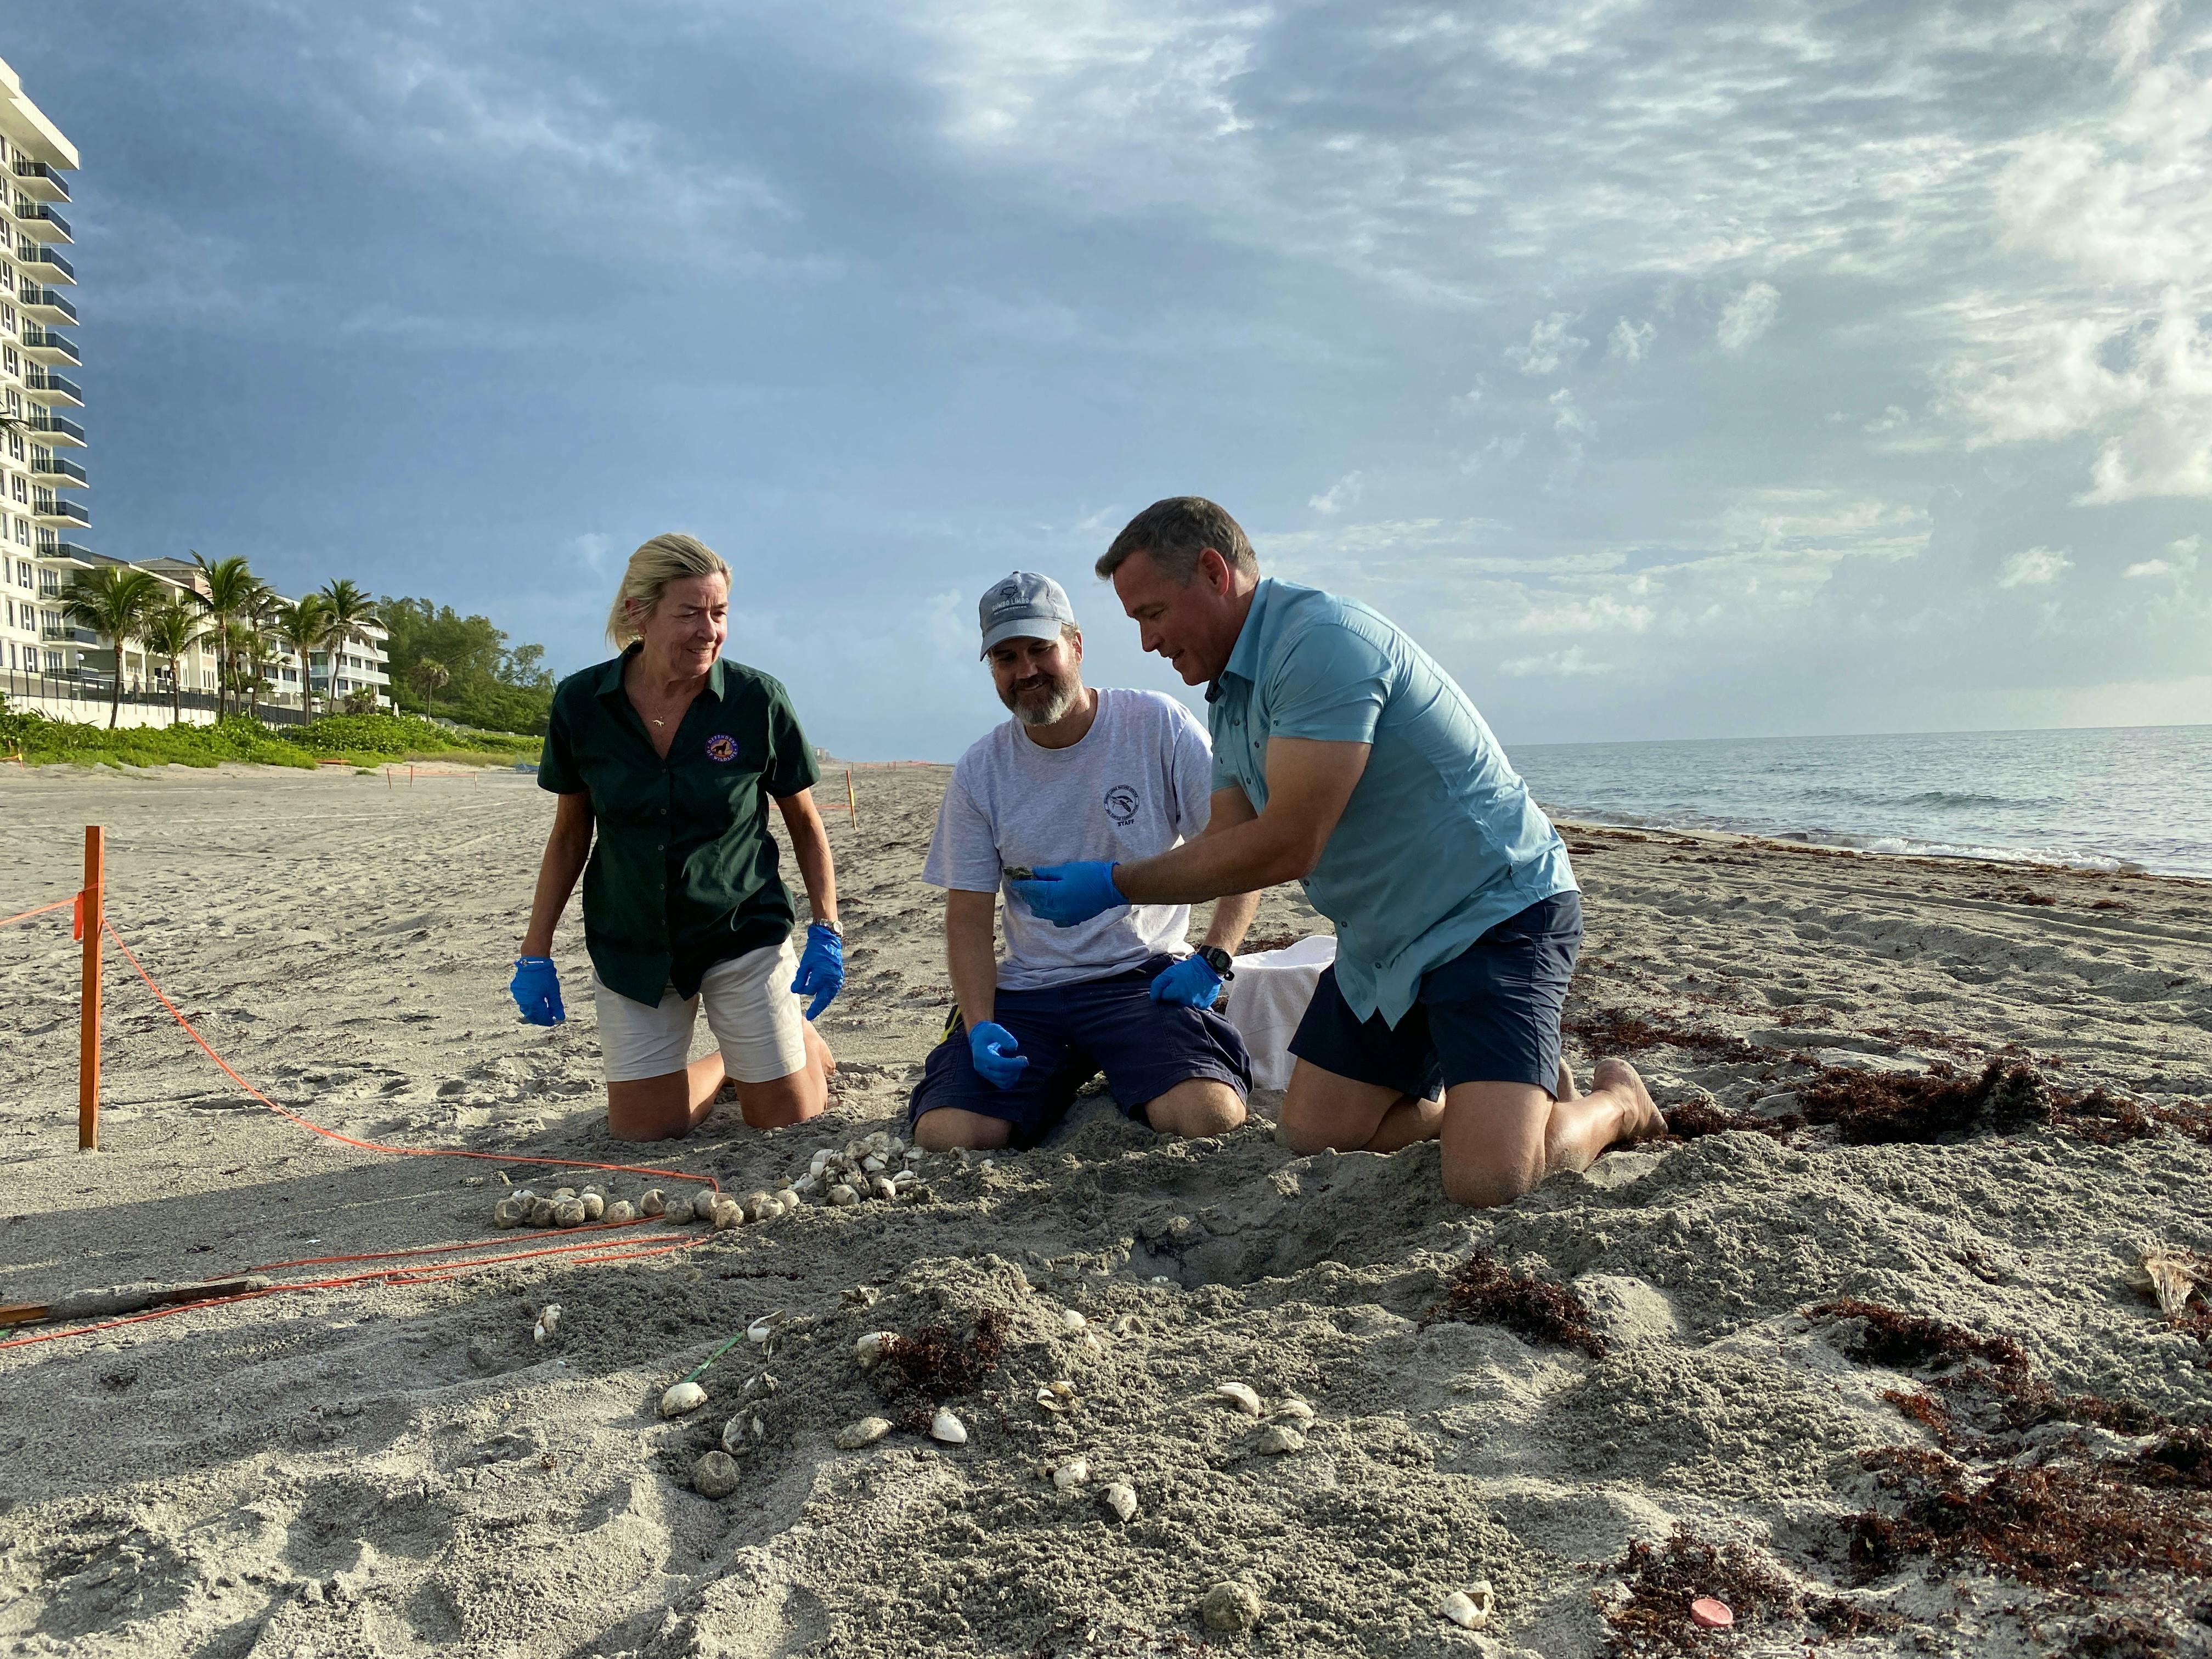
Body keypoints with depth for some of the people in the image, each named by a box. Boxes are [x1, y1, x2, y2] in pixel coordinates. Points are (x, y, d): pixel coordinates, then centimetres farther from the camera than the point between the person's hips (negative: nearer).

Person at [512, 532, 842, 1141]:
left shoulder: (758, 699, -12)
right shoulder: (580, 704, -7)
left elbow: (804, 822, 0)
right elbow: (570, 834, 5)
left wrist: (827, 930, -9)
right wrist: (535, 952, 3)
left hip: (743, 931, -2)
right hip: (630, 943, 2)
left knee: (786, 1117, 3)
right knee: (641, 1126, 3)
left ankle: (800, 1037, 37)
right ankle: (726, 1065, 34)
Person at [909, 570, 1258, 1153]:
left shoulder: (1158, 726, -4)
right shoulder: (978, 773, 3)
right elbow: (968, 919, 5)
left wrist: (1211, 960, -12)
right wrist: (979, 1027, -11)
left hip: (1144, 975, -2)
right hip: (1025, 991, 2)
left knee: (1210, 1119, -29)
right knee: (943, 1137, -20)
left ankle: (1133, 1087, 6)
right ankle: (1064, 1084, 12)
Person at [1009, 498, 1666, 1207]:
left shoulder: (1321, 640, -24)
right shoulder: (1232, 695, 9)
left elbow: (1287, 847, -28)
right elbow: (1229, 843, 7)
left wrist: (1115, 885, -21)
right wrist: (1075, 882, -4)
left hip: (1495, 914, -10)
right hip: (1381, 942, 10)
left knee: (1487, 1179, -22)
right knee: (1312, 1135, 7)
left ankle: (1618, 1102, 11)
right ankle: (1517, 1087, 25)